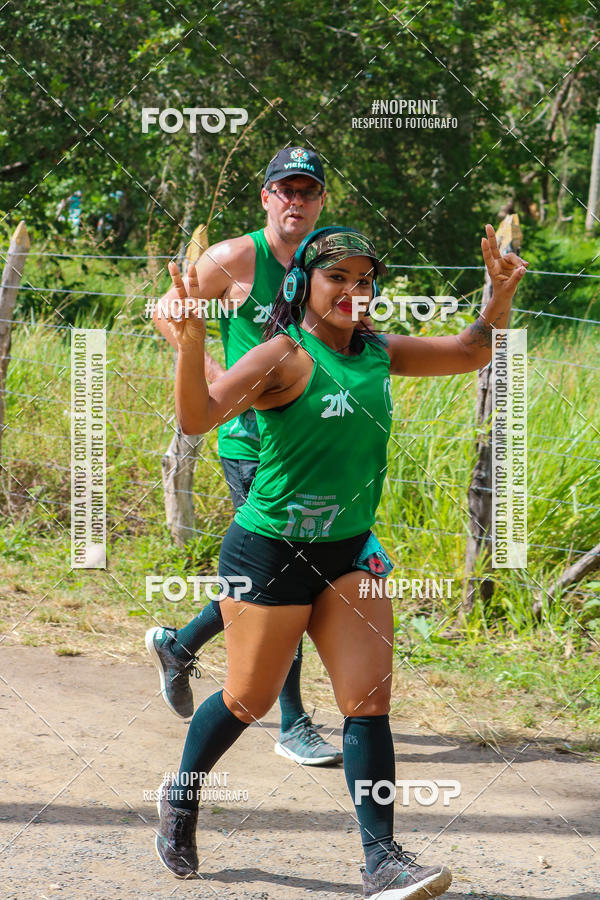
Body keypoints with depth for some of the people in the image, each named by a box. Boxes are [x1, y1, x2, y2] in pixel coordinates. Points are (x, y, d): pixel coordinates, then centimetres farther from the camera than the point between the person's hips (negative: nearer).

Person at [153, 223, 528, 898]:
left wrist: (501, 297, 3)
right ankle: (182, 792, 36)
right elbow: (198, 418, -28)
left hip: (349, 551, 6)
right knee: (249, 701, 8)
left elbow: (470, 353, 19)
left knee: (369, 697, -4)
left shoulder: (377, 352, 6)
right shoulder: (285, 356, -16)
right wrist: (191, 345, -46)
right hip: (271, 551, -6)